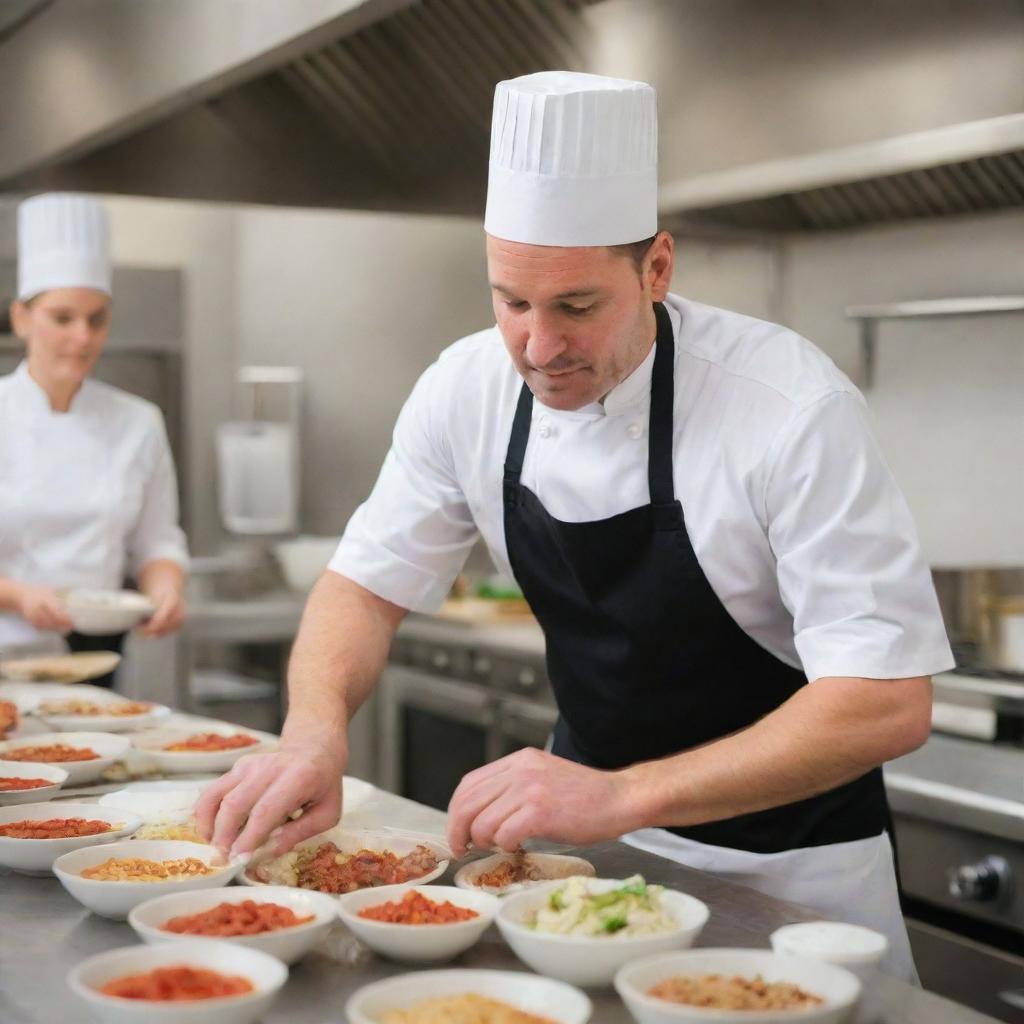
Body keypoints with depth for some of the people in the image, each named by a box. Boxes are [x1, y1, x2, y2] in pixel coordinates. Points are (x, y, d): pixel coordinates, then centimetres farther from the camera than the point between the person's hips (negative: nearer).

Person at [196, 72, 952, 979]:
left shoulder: (790, 403, -27)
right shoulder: (467, 390, -13)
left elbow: (887, 701, -29)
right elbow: (368, 582, -3)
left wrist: (621, 796, -38)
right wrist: (316, 726, -24)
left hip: (786, 862, -4)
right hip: (597, 827, 4)